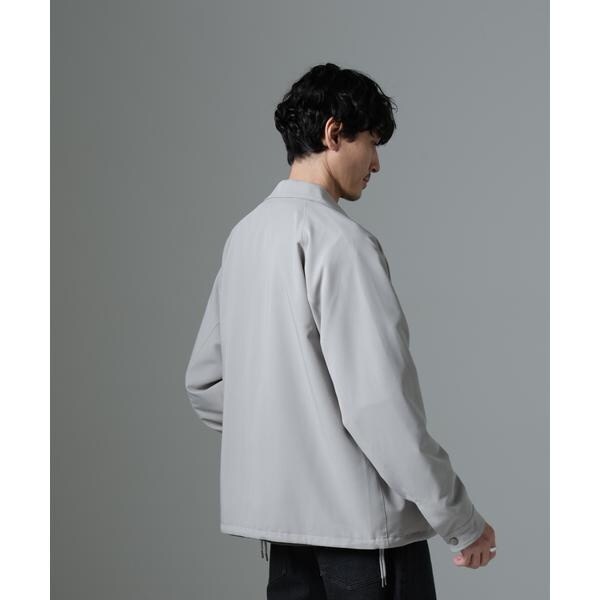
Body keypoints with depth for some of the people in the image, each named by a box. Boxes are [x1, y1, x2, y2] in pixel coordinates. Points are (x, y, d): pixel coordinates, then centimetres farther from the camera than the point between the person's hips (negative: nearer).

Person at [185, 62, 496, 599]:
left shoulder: (244, 235, 10)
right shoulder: (338, 239, -15)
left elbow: (204, 379, 15)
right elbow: (380, 401, -20)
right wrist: (461, 521, -13)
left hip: (277, 512, 8)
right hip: (359, 516, -8)